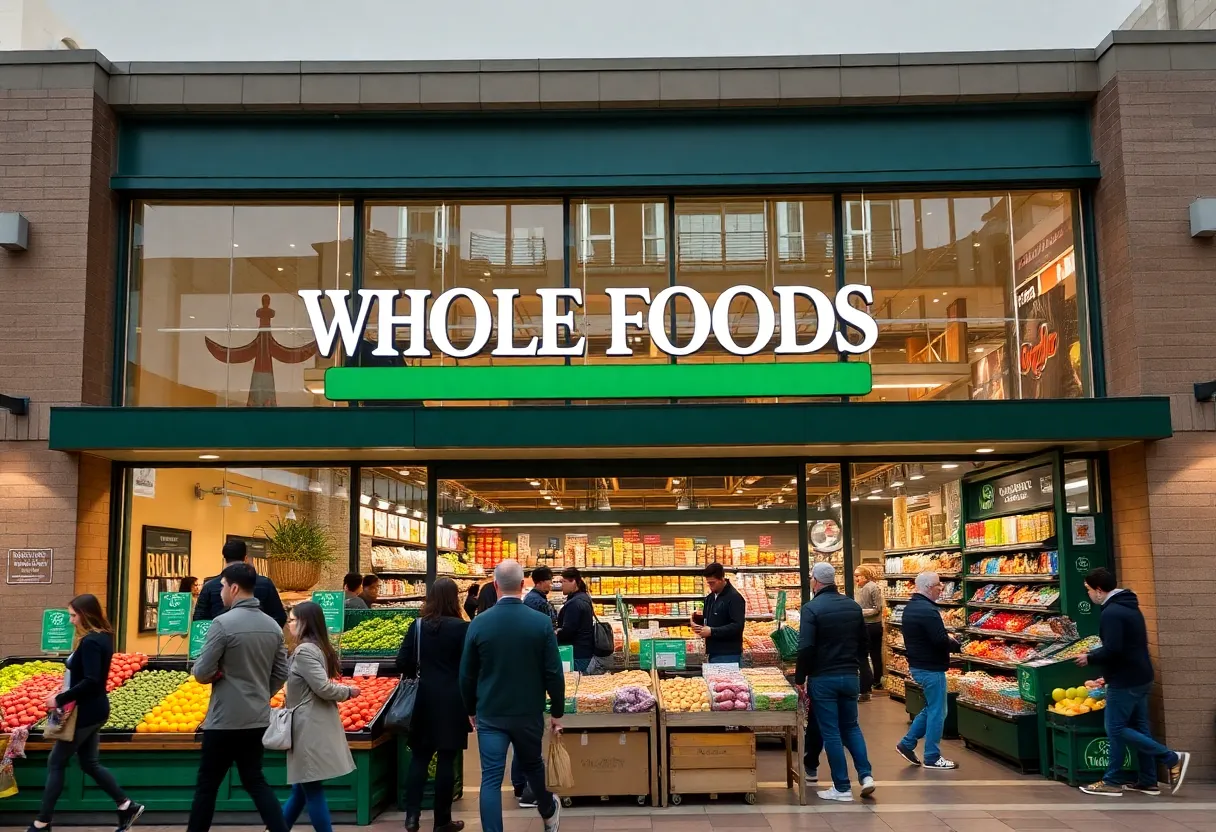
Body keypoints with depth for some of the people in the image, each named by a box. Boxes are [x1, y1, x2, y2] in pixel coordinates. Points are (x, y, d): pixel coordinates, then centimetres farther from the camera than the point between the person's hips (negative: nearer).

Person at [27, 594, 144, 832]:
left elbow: (90, 681, -28)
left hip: (86, 712, -10)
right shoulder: (102, 637, 9)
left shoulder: (90, 642, -21)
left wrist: (60, 699, -22)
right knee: (90, 763, 16)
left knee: (56, 763, 3)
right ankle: (127, 806, 17)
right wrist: (65, 695, 13)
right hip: (93, 710, 10)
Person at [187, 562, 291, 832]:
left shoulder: (223, 623, -15)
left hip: (225, 720, -6)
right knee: (255, 781, 14)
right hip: (258, 719, 6)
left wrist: (218, 673, 7)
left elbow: (202, 673, -14)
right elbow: (281, 674, 8)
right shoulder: (273, 626, 5)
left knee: (207, 784, 7)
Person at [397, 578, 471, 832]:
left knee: (419, 757, 13)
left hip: (423, 698, 3)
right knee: (446, 759, 4)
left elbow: (402, 662, 0)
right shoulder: (461, 628, -10)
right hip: (451, 700, -3)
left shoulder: (417, 626, 1)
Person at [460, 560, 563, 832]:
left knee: (491, 779, 0)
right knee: (533, 765, 24)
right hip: (529, 713, 1)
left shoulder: (479, 623, -9)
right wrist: (557, 712, 4)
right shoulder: (541, 622, -11)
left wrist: (472, 710, 14)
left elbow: (467, 674, -1)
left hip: (490, 714, -1)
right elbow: (554, 673, -8)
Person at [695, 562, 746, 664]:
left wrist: (712, 631, -21)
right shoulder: (710, 598, 16)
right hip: (712, 653, 8)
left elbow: (738, 626, -18)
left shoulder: (734, 598, -10)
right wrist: (698, 624, 4)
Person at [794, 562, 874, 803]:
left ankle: (842, 788, 5)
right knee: (851, 727, 18)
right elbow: (863, 643, 12)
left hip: (823, 679, -5)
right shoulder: (854, 606, 6)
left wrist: (800, 679, -9)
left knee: (830, 732, 2)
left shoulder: (812, 608, -13)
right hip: (850, 677, 5)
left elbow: (806, 647, -18)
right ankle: (866, 775, 7)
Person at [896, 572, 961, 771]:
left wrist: (947, 640, 8)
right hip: (931, 668, -10)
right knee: (937, 712, 1)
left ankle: (907, 743, 21)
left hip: (916, 665, 10)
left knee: (931, 708, 20)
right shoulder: (928, 610, -22)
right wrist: (955, 644, -6)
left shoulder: (910, 607, 10)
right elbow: (941, 641, -26)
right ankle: (932, 758, 9)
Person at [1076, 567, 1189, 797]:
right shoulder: (1129, 606, 12)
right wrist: (1095, 654, 19)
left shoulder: (1111, 612, -21)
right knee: (1139, 727, 13)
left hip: (1124, 682, -10)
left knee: (1116, 729, -2)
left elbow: (1112, 650, -28)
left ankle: (1172, 759, -3)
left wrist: (1090, 658, -12)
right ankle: (1147, 781, 18)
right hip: (1140, 678, 10)